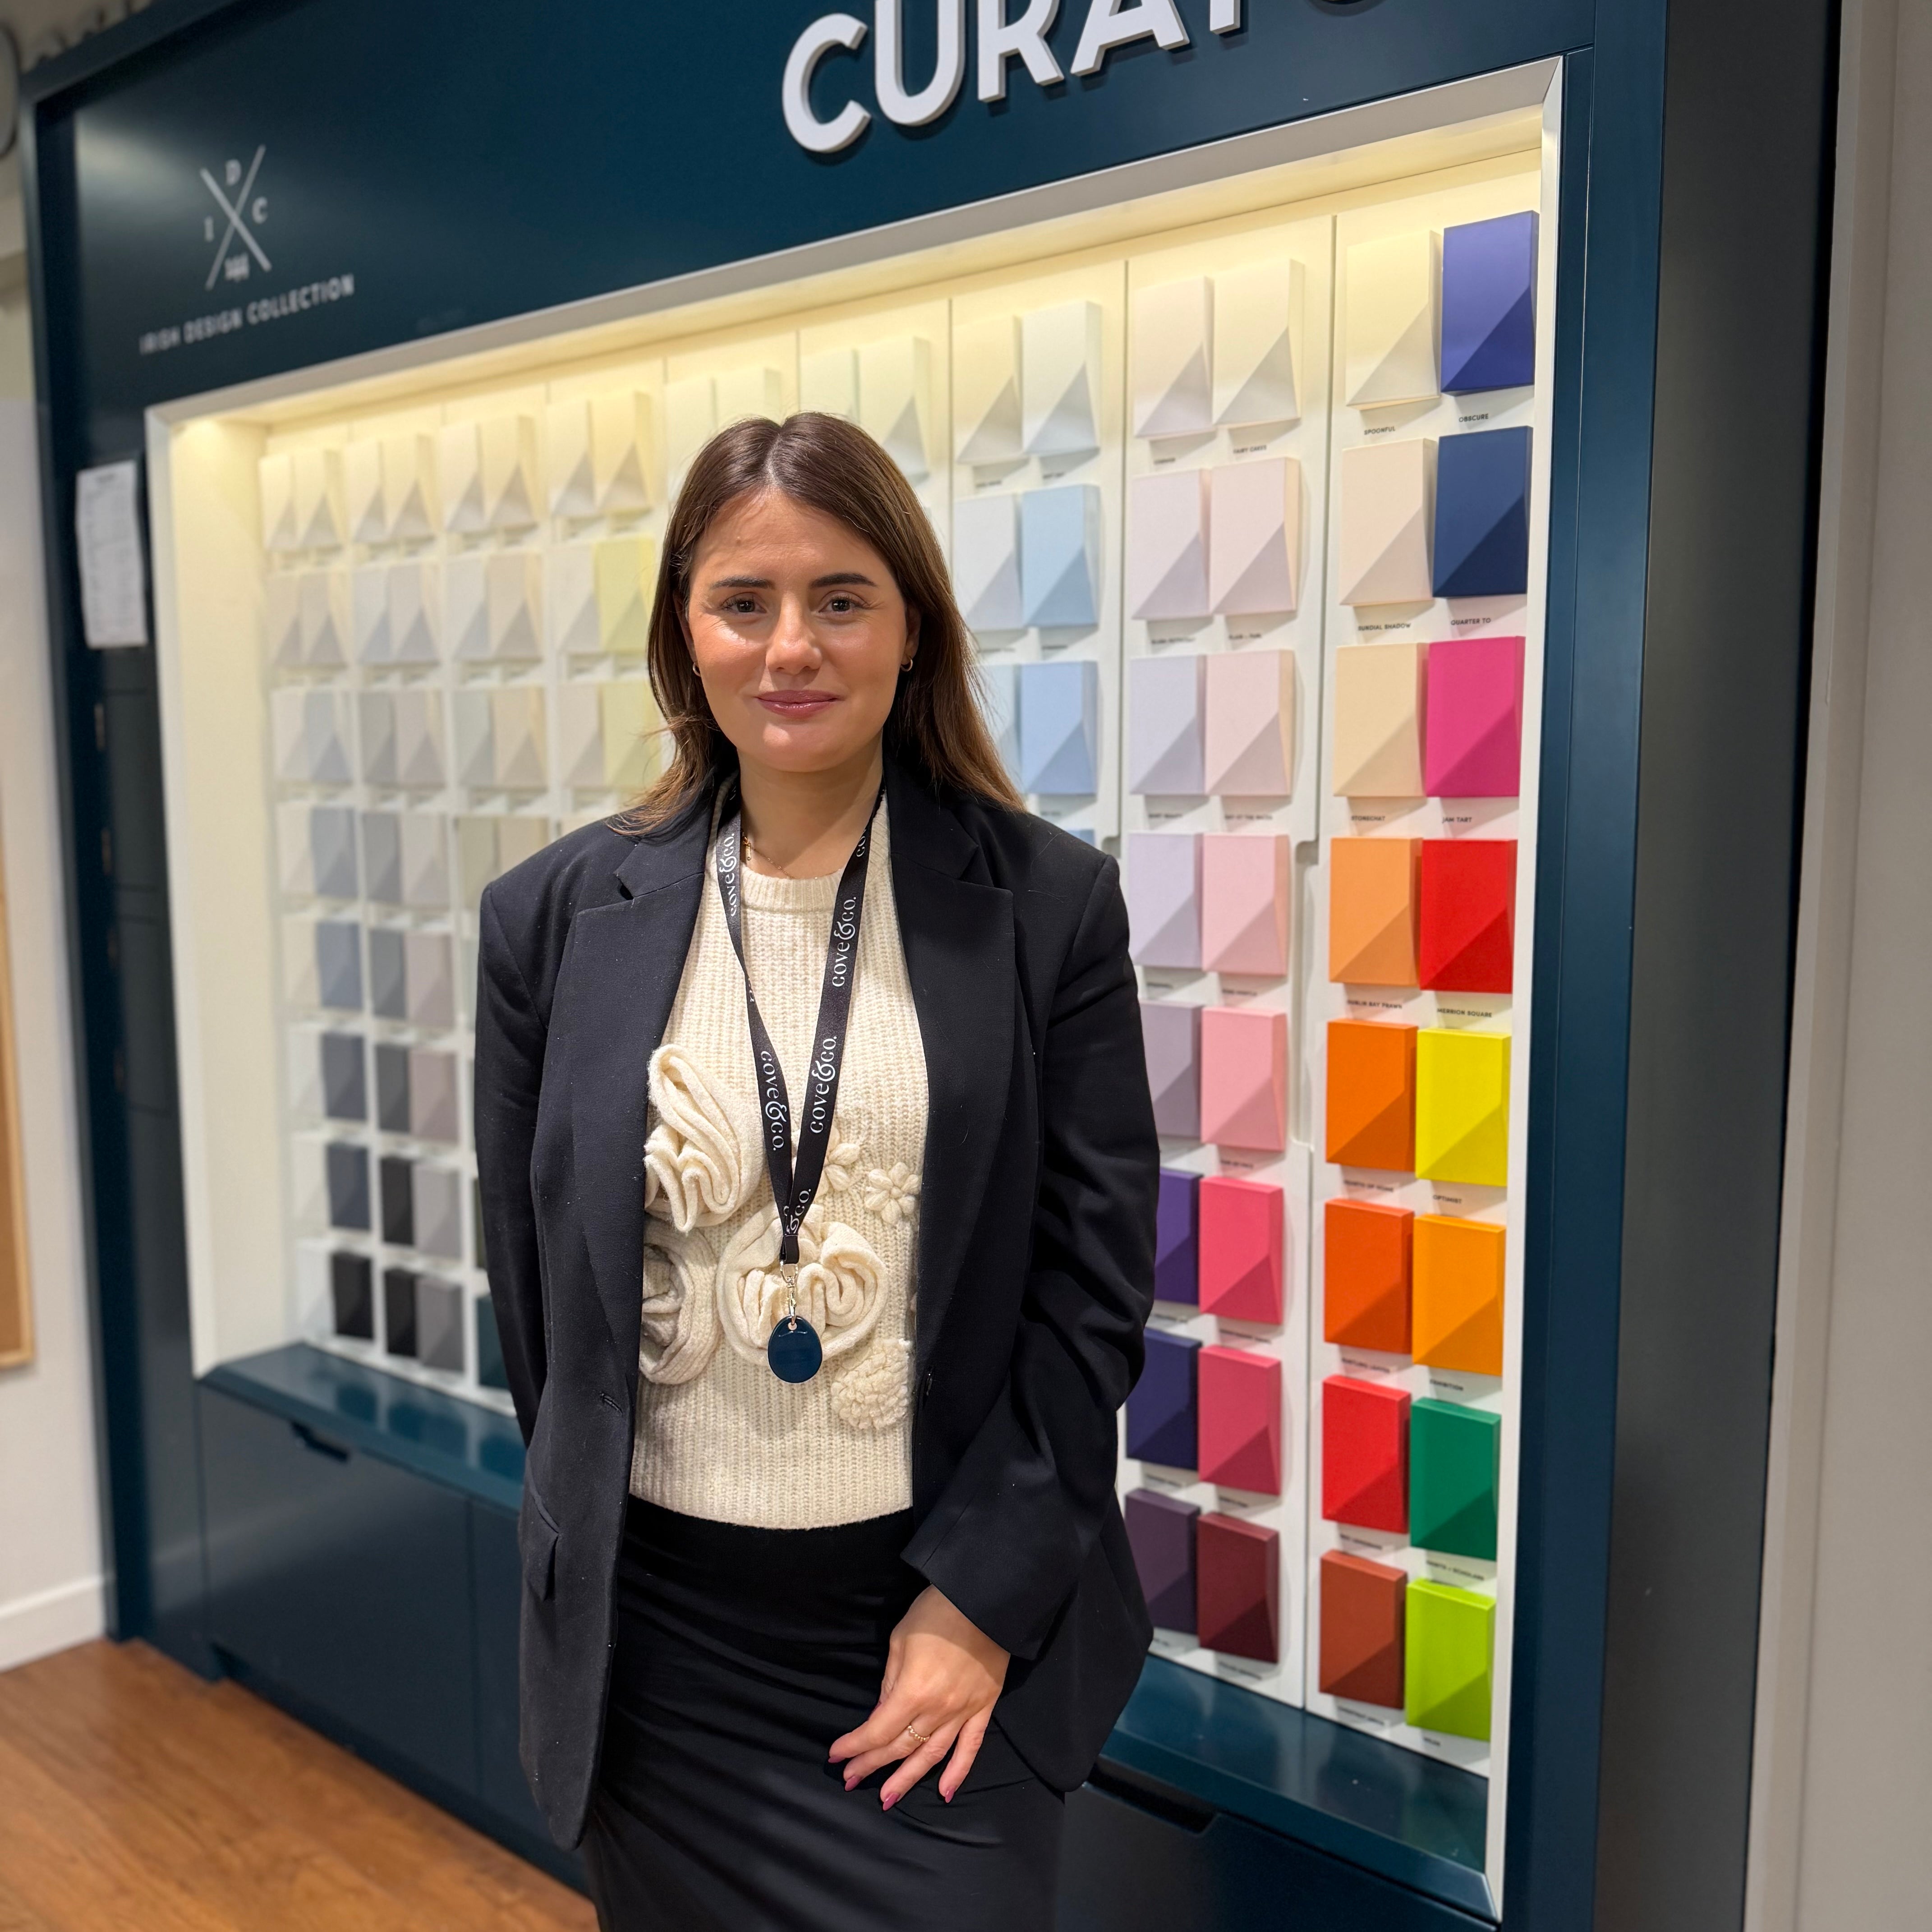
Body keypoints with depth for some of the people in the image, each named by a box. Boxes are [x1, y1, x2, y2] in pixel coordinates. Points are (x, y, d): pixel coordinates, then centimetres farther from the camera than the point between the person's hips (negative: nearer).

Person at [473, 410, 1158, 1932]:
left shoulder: (1050, 903, -7)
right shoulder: (556, 920, -3)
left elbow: (1097, 1277, -6)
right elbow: (535, 1286, 4)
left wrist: (982, 1596, -8)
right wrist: (597, 1544, 6)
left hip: (959, 1605, -1)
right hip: (662, 1631, 2)